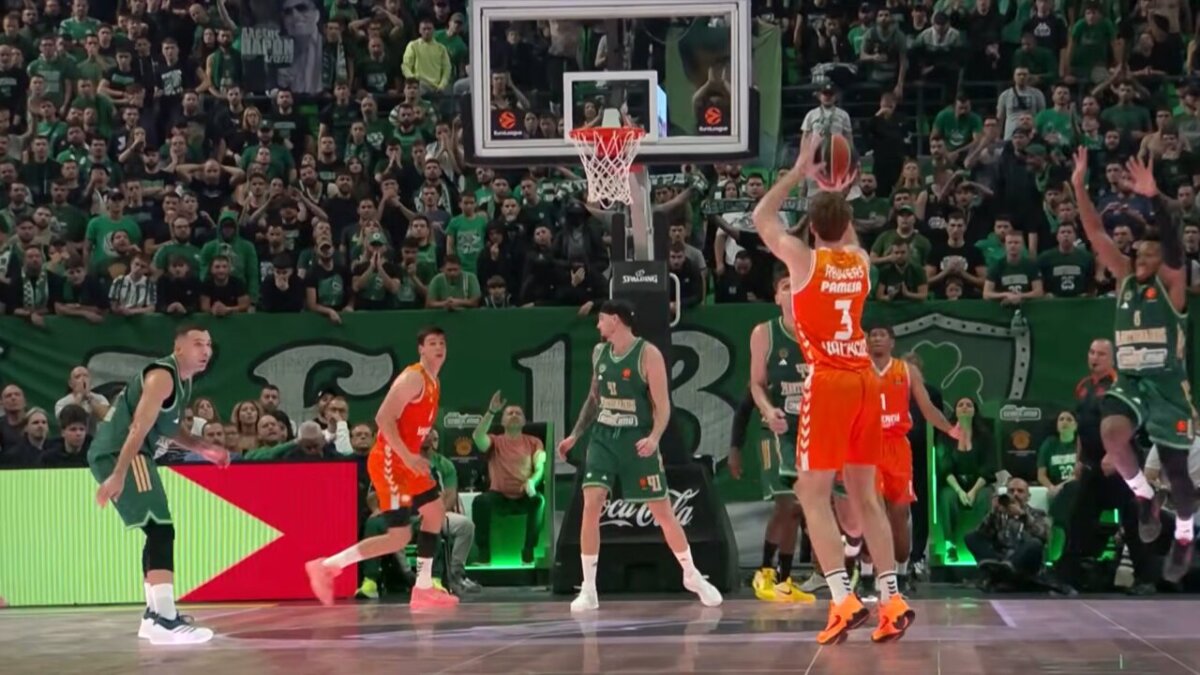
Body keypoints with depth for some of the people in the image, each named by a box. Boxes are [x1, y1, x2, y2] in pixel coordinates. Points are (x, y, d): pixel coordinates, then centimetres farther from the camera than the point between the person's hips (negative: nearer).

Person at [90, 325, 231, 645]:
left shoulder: (183, 380, 17)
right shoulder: (162, 376, -15)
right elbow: (138, 427, -24)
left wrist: (203, 449, 18)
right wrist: (118, 476, -31)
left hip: (121, 456, 11)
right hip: (118, 454, -11)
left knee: (158, 532, 19)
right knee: (161, 530, -18)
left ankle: (154, 615, 27)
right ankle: (165, 621, -23)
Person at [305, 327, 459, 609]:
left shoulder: (433, 383, 14)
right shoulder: (413, 378, -16)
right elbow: (384, 419, -23)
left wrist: (416, 458, 15)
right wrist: (408, 457, -25)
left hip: (406, 461, 10)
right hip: (389, 462, -10)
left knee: (435, 512, 11)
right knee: (399, 537, -11)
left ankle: (423, 589, 16)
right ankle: (327, 566, -5)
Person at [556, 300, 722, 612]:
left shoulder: (648, 354, -12)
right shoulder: (599, 352, 6)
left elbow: (662, 404, -13)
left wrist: (654, 438, -29)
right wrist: (575, 435, 17)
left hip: (637, 440, -4)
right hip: (603, 437, 4)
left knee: (663, 512, 4)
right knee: (590, 506, -12)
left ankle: (692, 576, 25)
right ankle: (588, 589, -6)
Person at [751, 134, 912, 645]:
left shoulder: (803, 258, -5)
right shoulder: (861, 261, 8)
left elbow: (761, 218, 11)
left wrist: (799, 172, 15)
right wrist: (837, 196, 31)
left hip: (828, 382, -6)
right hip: (865, 380, 6)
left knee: (813, 494, -2)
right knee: (864, 494, 12)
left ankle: (844, 600, -14)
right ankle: (892, 600, 9)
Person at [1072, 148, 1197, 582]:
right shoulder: (1125, 281, 9)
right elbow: (1095, 235, 3)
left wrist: (1153, 198, -36)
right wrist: (1080, 187, -7)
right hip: (1129, 380, 3)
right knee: (1112, 431, -28)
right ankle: (1144, 498, -3)